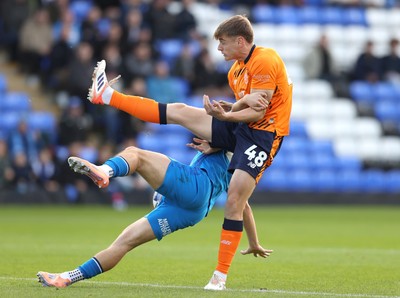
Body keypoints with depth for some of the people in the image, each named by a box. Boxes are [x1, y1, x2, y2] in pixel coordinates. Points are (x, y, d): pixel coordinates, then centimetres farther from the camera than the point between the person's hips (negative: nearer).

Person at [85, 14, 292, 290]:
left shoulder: (265, 61, -16)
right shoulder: (237, 69, 12)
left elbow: (257, 113, -19)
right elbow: (244, 108, 12)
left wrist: (225, 115, -33)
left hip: (263, 134, -8)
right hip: (239, 128, 8)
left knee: (234, 201, -15)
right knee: (179, 111, 2)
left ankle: (221, 275, -10)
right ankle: (108, 96, 7)